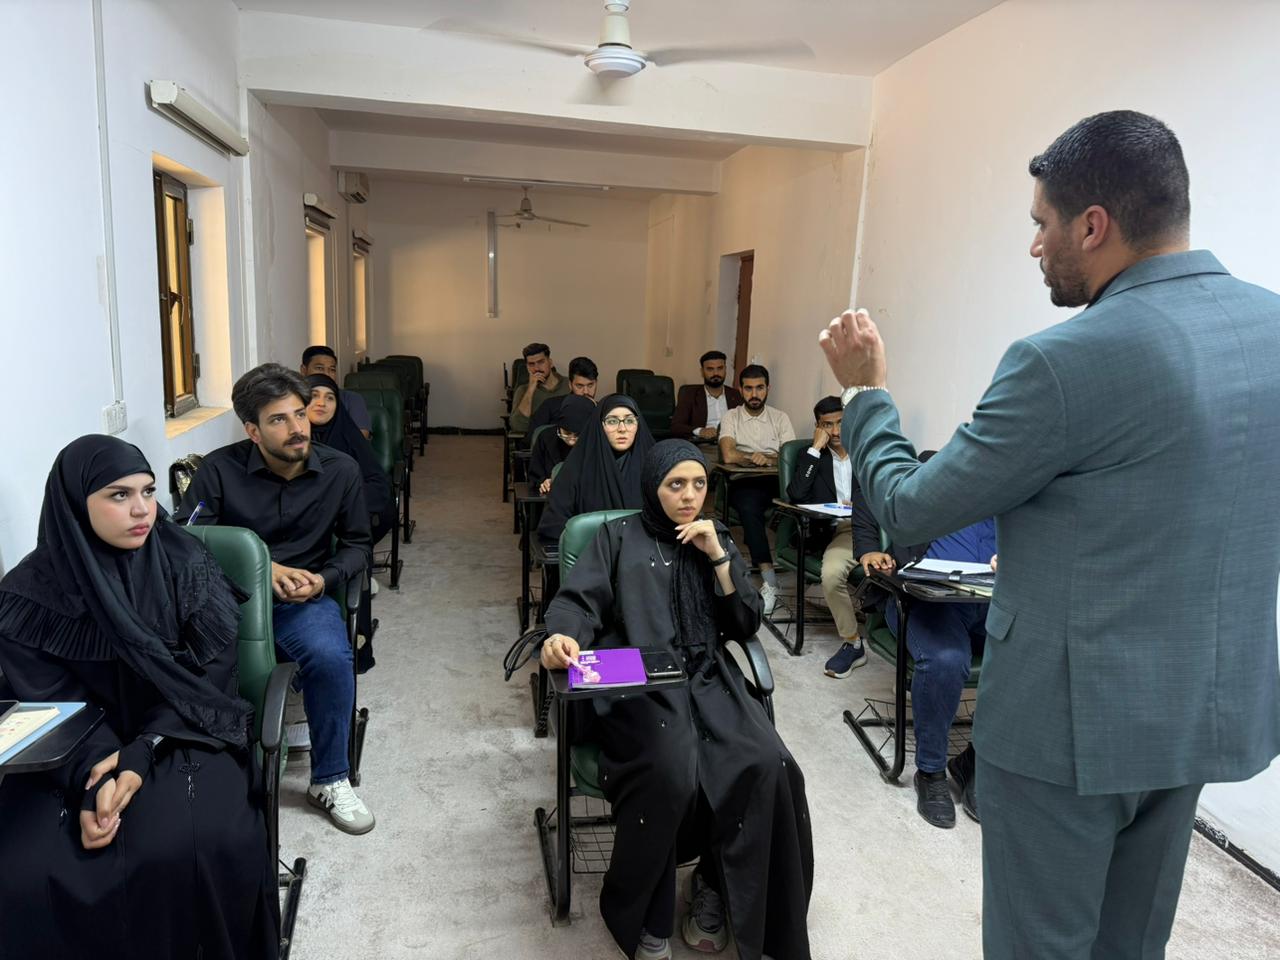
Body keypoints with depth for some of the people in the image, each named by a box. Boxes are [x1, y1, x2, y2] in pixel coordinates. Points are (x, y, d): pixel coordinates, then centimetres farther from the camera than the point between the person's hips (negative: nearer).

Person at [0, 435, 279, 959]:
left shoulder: (186, 564, -6)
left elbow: (207, 673, -8)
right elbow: (50, 703, -7)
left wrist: (140, 756, -20)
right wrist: (94, 776, -24)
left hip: (181, 733, -1)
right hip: (76, 751, 2)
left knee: (187, 848, -28)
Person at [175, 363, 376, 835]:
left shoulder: (341, 470, -1)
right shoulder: (220, 469, -5)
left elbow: (356, 545, 10)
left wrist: (323, 579, -11)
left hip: (305, 597, 1)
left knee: (331, 657, -31)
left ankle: (329, 780, -7)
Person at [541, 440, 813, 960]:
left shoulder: (718, 538, 18)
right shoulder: (619, 536, 10)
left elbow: (747, 625, 10)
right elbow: (578, 601, -3)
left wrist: (718, 556, -2)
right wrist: (561, 637, -26)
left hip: (709, 680, 3)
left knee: (765, 766, -26)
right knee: (671, 776, -32)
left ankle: (718, 886, -1)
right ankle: (646, 911, -6)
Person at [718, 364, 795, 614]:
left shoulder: (780, 418, 15)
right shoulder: (731, 417, 11)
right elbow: (729, 455, -6)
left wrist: (768, 459, -15)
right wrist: (762, 459, -5)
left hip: (778, 481, 2)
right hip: (745, 483, -2)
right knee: (749, 507, -36)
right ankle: (769, 579, -37)